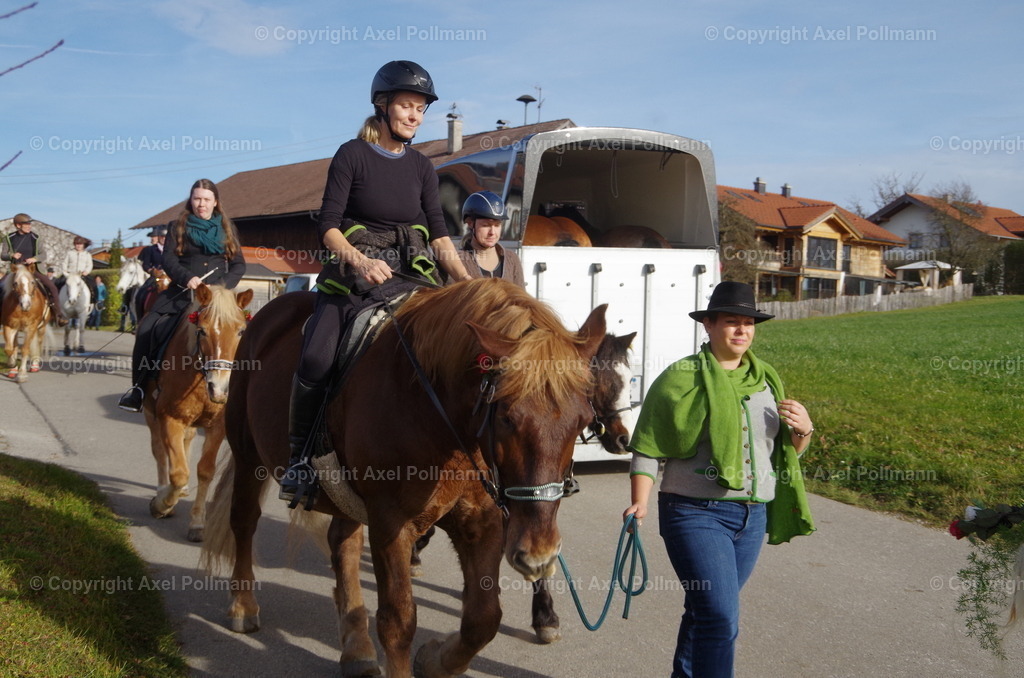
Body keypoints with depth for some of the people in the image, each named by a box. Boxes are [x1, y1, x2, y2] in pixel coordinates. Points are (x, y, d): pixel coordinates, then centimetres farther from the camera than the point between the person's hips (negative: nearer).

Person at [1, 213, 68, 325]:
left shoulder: (35, 238, 2)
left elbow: (43, 255, 2)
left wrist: (35, 258, -19)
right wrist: (12, 255, -17)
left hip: (33, 269, -1)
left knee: (51, 287, -17)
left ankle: (58, 315, -9)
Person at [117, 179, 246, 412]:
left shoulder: (227, 229, 14)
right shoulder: (179, 228, 11)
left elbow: (239, 264, 10)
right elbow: (169, 259, 0)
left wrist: (224, 286, -9)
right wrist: (187, 278, -20)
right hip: (182, 292, 0)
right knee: (148, 329, -17)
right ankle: (140, 387, -6)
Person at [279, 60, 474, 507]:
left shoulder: (421, 168, 13)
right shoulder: (352, 155, 0)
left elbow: (439, 234, 9)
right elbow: (328, 226, -6)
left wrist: (467, 282, -7)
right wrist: (359, 261, -24)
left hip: (411, 277, 4)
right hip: (354, 275, -4)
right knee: (316, 360, -25)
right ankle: (299, 457, -7)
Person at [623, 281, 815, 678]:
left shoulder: (766, 379, 12)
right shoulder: (680, 378, -6)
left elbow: (789, 451, 18)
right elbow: (648, 448, -6)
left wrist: (802, 430, -3)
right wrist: (640, 503, -17)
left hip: (754, 515, 6)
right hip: (696, 512, -6)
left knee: (706, 611, 17)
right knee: (721, 617, -13)